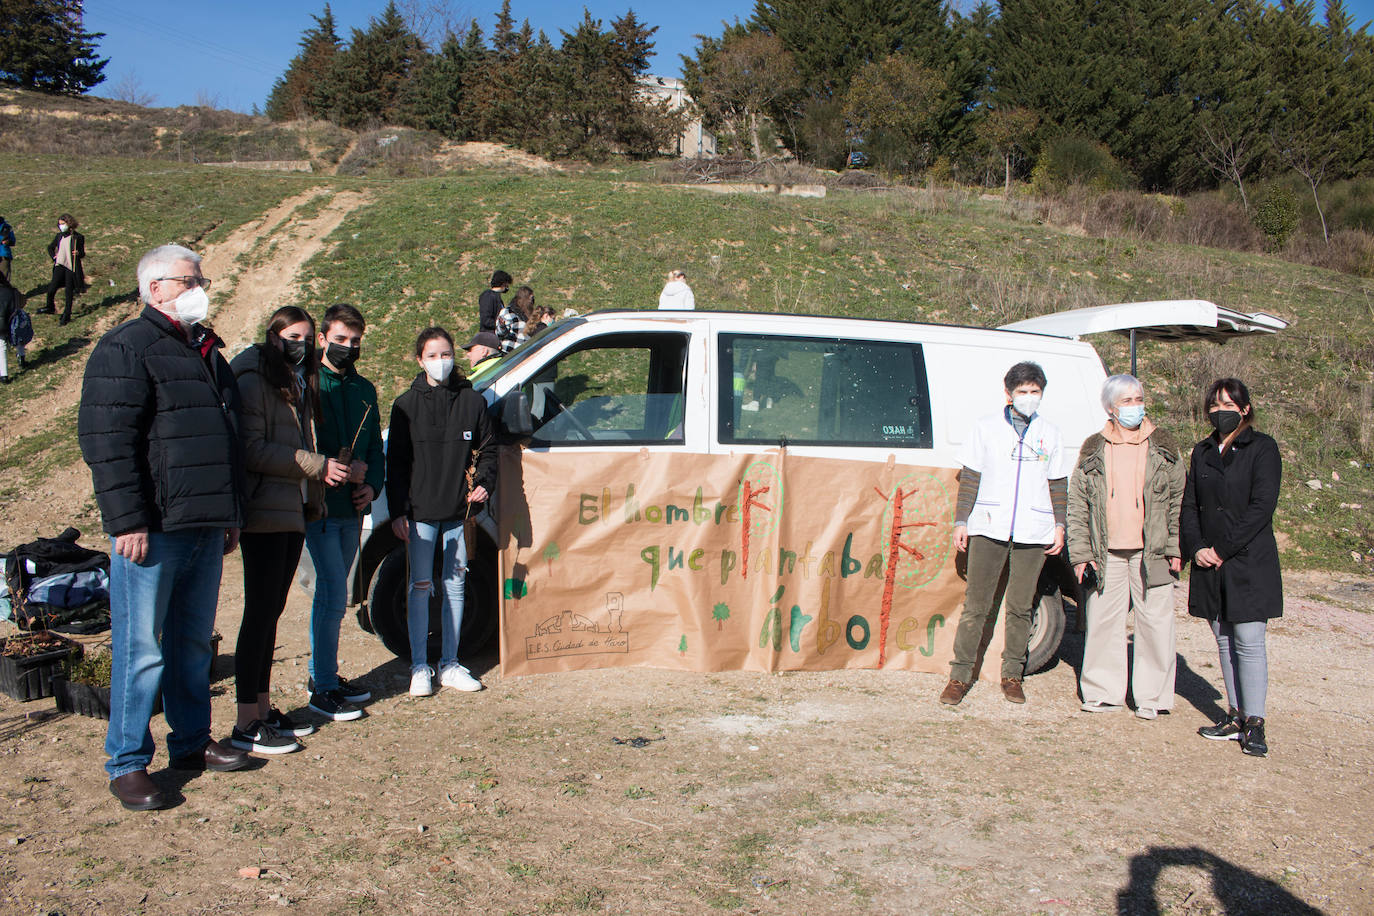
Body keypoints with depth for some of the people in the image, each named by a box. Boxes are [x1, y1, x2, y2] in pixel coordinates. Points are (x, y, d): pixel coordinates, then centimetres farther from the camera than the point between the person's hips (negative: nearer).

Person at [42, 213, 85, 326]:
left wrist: (78, 253, -20)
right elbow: (50, 247, 27)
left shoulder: (78, 237, -2)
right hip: (59, 266, 4)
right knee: (51, 289, -5)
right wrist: (53, 257, 11)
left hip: (72, 267, -4)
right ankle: (50, 307, 20)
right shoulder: (59, 236, 10)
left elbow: (83, 255, 1)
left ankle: (66, 315, 11)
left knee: (69, 292, 1)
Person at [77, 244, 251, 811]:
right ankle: (127, 764, 8)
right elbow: (107, 441, -14)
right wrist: (128, 520, -19)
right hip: (152, 529, -7)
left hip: (206, 529, 8)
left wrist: (232, 514, 21)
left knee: (194, 641, 15)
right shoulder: (125, 349, -6)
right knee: (141, 647, -2)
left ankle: (192, 742, 26)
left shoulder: (206, 352, 19)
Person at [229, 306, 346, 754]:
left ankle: (264, 709, 20)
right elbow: (252, 449, -16)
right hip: (264, 511, -8)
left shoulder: (300, 384, 20)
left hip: (293, 511, 8)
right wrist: (317, 466, -15)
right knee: (261, 611, -7)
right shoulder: (254, 379, -7)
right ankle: (247, 723, -1)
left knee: (271, 611, 12)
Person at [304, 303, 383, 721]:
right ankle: (323, 687, 2)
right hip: (319, 506, -6)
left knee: (331, 593, 15)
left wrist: (371, 484, 2)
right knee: (334, 595, -8)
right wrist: (338, 471, -17)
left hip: (352, 509, 6)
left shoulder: (364, 389, 15)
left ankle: (323, 672, 26)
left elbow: (375, 447, 19)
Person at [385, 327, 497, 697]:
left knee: (455, 584, 9)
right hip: (421, 511, -2)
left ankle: (450, 664, 19)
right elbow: (395, 461, 1)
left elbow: (487, 449, 11)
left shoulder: (472, 401, 4)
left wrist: (483, 483, -8)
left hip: (459, 511, 2)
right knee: (421, 586, 2)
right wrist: (397, 511, -5)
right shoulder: (407, 404, 1)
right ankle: (419, 668, 12)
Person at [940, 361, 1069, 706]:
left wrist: (1059, 526, 8)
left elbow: (1058, 484, 15)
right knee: (975, 606, -1)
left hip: (1033, 533, 1)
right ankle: (960, 675, 6)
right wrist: (961, 522, 2)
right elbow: (969, 478, 7)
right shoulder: (986, 428, 6)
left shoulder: (1049, 433, 11)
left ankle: (1012, 675, 19)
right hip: (988, 529, -1)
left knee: (1019, 607, 6)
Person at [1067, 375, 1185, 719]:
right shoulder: (1092, 450, 7)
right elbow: (1077, 506, 7)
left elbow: (1179, 501, 7)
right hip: (1106, 554, 1)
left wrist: (1175, 549, -1)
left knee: (1154, 622, 2)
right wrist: (1080, 553, 0)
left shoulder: (1163, 447, 7)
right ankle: (1103, 691, 18)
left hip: (1152, 553, -1)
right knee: (1102, 622, 4)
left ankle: (1151, 696, 15)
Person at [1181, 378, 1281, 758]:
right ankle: (1236, 716, 17)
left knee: (1248, 641, -5)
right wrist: (1195, 548, -5)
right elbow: (1189, 506, 11)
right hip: (1210, 563, 5)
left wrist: (1223, 550, -13)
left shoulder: (1262, 448, -3)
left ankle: (1254, 724, 1)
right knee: (1224, 641, 9)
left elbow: (1262, 506, -11)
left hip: (1250, 561, -5)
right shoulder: (1202, 452, 12)